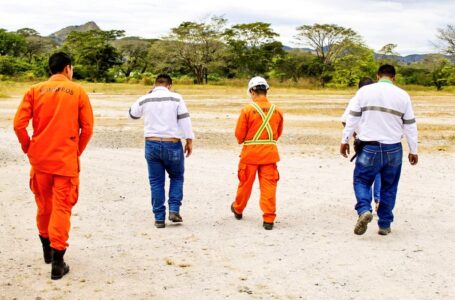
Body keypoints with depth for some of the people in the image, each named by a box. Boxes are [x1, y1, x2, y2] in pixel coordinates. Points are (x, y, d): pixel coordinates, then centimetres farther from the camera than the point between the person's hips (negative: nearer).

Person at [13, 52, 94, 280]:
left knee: (43, 205, 19)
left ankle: (47, 249, 34)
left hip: (40, 158, 2)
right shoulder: (77, 91, -1)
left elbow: (18, 124, -5)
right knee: (61, 208, 1)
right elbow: (88, 127, -2)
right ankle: (57, 262, -3)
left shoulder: (35, 91, 1)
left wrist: (28, 148, 9)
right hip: (66, 160, -2)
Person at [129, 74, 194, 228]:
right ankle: (174, 210, 4)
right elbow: (185, 120, -7)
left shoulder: (145, 100, 2)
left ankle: (159, 218, 9)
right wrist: (189, 141, -1)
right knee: (177, 177, 17)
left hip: (152, 144, 2)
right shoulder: (176, 98, -4)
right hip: (172, 145, -2)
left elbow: (133, 113, 21)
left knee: (156, 182, 9)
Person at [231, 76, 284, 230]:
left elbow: (239, 134, -7)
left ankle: (238, 209, 36)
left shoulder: (248, 109, -12)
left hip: (250, 152, -2)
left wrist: (242, 141, 14)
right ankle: (269, 219, -1)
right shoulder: (277, 110, -1)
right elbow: (278, 133, 10)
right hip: (270, 152, 2)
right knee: (268, 186, 2)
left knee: (245, 183, 15)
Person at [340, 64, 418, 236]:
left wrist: (345, 140, 10)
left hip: (369, 147, -1)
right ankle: (385, 225, 16)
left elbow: (352, 118, 1)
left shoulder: (364, 91, -1)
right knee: (389, 187, 13)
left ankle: (364, 210, -16)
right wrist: (413, 151, 14)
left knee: (361, 180, 10)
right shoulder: (403, 95, 3)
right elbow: (410, 125, 7)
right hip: (393, 149, 2)